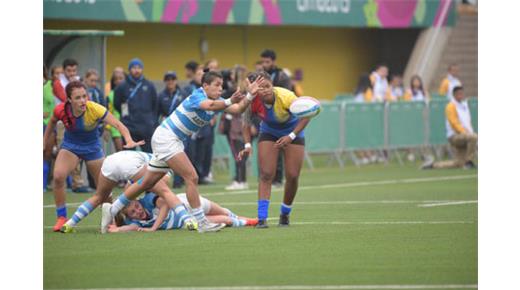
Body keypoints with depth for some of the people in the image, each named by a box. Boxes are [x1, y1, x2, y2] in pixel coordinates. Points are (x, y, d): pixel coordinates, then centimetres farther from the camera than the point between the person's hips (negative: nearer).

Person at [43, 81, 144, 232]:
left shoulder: (95, 109, -31)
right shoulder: (61, 110, -24)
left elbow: (118, 124, -37)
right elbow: (52, 122, 1)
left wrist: (129, 140, -54)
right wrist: (45, 140, 6)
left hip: (92, 147, -1)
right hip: (70, 145, 1)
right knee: (58, 176, -23)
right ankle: (61, 218, -8)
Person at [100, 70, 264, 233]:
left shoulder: (216, 100, 5)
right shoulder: (197, 97, -21)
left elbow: (238, 109, -6)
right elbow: (210, 106, -44)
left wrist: (249, 96, -20)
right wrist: (229, 101, -59)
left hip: (173, 141, 10)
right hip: (166, 136, -10)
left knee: (147, 183, 15)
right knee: (192, 178, -16)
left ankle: (112, 209, 23)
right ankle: (201, 222, -14)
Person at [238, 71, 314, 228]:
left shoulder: (285, 96, -35)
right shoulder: (253, 101, -27)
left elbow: (305, 116, -26)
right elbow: (246, 122, -10)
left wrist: (291, 137, -35)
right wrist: (247, 145, -24)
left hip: (293, 132, -1)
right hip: (269, 133, 1)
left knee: (292, 176, -3)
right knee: (266, 175, -13)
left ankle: (285, 214, 20)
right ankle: (262, 218, -16)